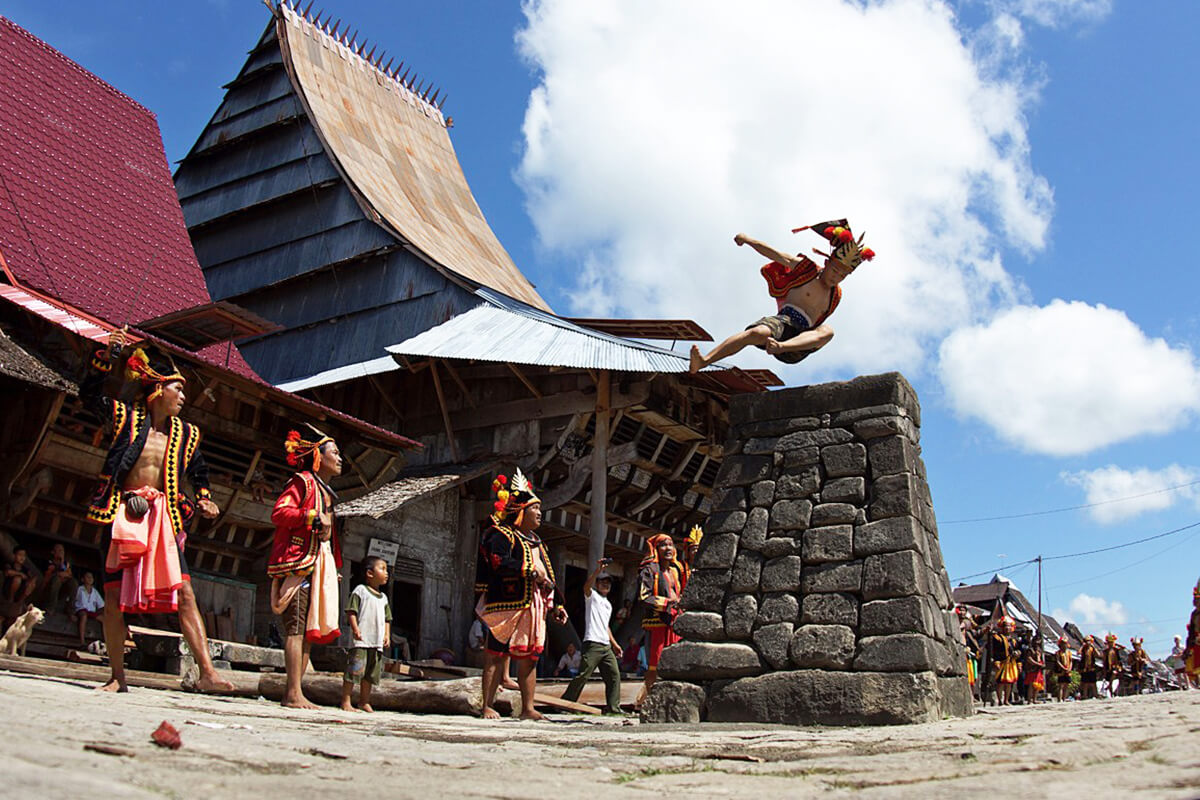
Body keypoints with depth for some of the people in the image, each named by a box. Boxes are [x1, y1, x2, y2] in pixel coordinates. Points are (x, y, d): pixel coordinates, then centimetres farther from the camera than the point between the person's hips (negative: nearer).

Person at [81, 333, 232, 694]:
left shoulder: (186, 433, 13)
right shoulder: (126, 417, 5)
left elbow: (199, 471, 25)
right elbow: (89, 395, -1)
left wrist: (205, 500, 10)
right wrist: (105, 357, -11)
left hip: (162, 518, 1)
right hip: (122, 515, -1)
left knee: (185, 594, -10)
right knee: (113, 597, 1)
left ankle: (207, 672, -16)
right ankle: (117, 677, 13)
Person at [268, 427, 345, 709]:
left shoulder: (326, 492, 25)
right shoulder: (303, 481, 0)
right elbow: (279, 512, -13)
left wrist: (334, 567, 20)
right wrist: (312, 517, -22)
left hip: (320, 565, 9)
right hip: (300, 561, -9)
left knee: (311, 629, 5)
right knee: (297, 626, -13)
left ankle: (293, 692, 7)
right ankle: (294, 694, -16)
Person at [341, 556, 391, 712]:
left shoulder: (383, 597, 20)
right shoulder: (360, 590, -1)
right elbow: (351, 611, -8)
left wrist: (387, 635, 10)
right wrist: (355, 629, -18)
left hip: (377, 642, 7)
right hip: (361, 640, -7)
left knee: (371, 674, 11)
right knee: (354, 670, -10)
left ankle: (364, 702, 21)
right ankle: (345, 702, -4)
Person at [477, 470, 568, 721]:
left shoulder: (536, 541, 24)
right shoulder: (501, 535, -3)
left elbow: (545, 578, 26)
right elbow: (499, 563, -22)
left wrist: (553, 607, 18)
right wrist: (531, 571, -22)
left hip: (533, 609, 8)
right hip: (507, 606, -8)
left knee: (529, 657, 7)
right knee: (496, 655, -4)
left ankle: (528, 709, 11)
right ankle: (487, 707, 1)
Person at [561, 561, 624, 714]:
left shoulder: (608, 605, 25)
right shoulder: (592, 596, 3)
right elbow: (586, 586, -20)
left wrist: (614, 644, 23)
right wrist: (598, 570, -33)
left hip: (606, 646, 8)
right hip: (592, 644, -7)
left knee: (614, 675, 1)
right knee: (582, 676, -10)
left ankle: (613, 708, 5)